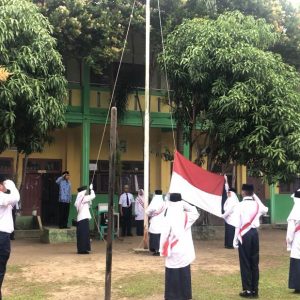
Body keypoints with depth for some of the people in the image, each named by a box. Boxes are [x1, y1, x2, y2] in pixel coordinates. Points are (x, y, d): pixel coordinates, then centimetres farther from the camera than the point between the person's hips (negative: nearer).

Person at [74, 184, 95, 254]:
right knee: (84, 234, -6)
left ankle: (81, 249, 15)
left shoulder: (79, 199, 14)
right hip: (84, 218, -9)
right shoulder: (83, 198, -11)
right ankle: (83, 249, -6)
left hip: (80, 218, 9)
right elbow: (93, 196, -8)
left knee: (81, 234, 11)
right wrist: (91, 189, 3)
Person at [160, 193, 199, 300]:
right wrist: (185, 204, 5)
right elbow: (195, 213, 18)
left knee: (172, 276, 4)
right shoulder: (186, 216, -3)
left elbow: (165, 234, -13)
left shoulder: (168, 217, -14)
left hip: (173, 251, -4)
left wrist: (163, 250, -2)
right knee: (184, 275, 13)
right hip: (185, 251, 4)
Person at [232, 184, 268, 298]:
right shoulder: (257, 205, 3)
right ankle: (255, 290, 15)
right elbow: (265, 210, 28)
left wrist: (235, 239, -6)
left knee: (245, 263, 3)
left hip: (244, 235, -4)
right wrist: (256, 197, 23)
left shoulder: (240, 205, -10)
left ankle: (247, 290, 6)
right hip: (254, 233, 4)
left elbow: (237, 224, -13)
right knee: (254, 262, 11)